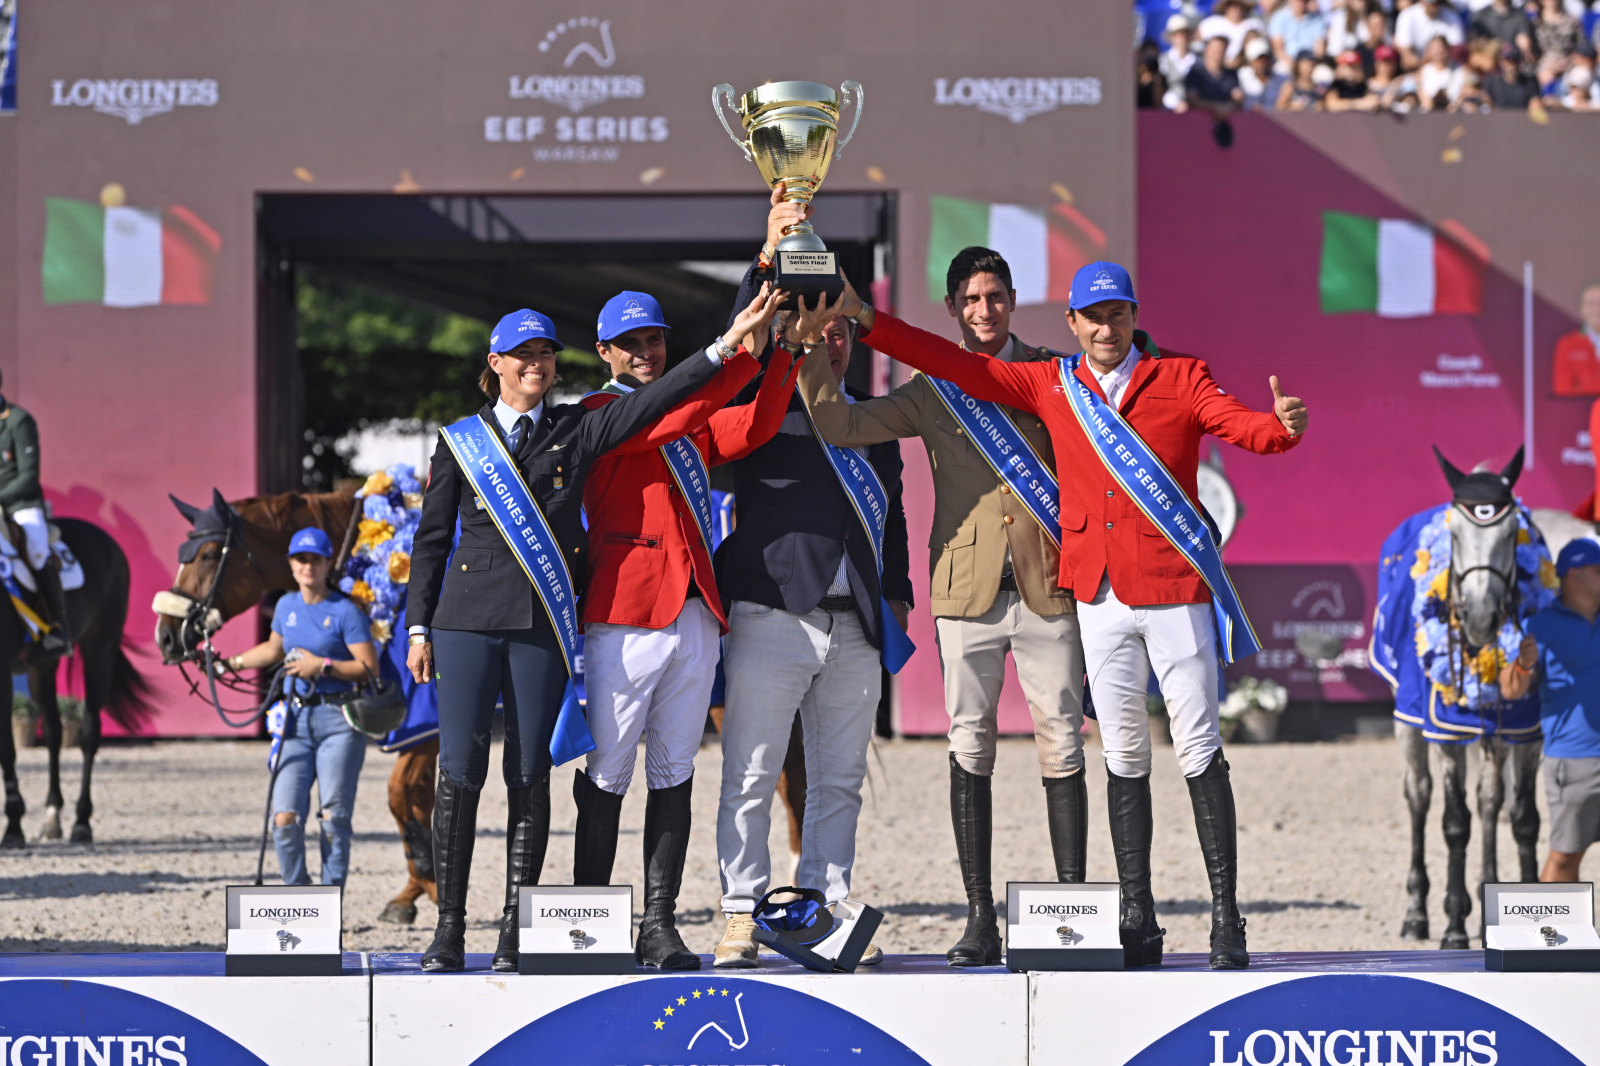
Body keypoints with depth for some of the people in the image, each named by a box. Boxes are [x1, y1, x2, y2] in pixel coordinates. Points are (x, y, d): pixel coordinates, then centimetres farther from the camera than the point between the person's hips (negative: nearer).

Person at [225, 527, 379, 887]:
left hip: (338, 721, -5)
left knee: (333, 818, -6)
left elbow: (369, 668, -11)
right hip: (297, 720, 5)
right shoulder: (287, 606, 12)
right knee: (285, 819, -5)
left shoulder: (345, 611, -7)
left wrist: (322, 666, -17)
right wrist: (232, 663, 26)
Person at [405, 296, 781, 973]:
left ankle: (516, 934, 5)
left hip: (545, 623, 1)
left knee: (530, 775, 1)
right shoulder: (461, 440, 11)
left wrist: (727, 346, -9)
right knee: (459, 771, -5)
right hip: (468, 618, -1)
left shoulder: (576, 431, 11)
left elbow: (652, 401, 1)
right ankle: (449, 929, 0)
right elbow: (432, 538, 12)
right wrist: (418, 626, 6)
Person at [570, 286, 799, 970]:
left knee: (674, 774, 6)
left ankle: (659, 927, 8)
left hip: (694, 615, 6)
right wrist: (741, 355, -23)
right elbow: (665, 423, -17)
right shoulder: (600, 415, 1)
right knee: (607, 778, -3)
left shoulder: (696, 422, 21)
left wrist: (786, 354, -10)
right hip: (624, 616, -6)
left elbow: (756, 428, 5)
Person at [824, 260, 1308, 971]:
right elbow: (958, 366, 11)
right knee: (1124, 758, 7)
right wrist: (870, 323, 6)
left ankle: (1226, 920, -2)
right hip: (1098, 594, 4)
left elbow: (1242, 425, -13)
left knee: (1199, 751, -4)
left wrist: (1282, 427, -36)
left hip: (1174, 587, -4)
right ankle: (1137, 925, 10)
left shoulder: (1179, 378, 0)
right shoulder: (1051, 385, 9)